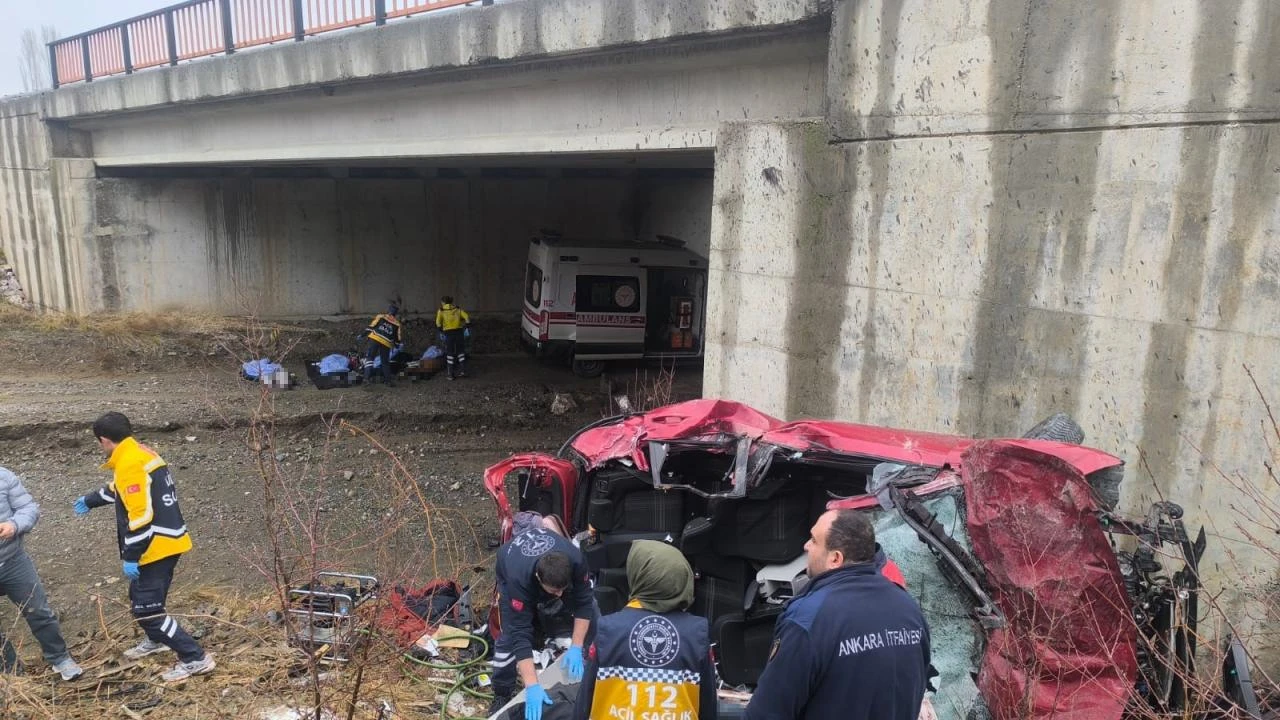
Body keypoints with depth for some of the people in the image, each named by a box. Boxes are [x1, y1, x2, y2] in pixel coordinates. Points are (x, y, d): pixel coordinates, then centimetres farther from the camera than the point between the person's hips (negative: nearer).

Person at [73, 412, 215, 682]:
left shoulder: (129, 464, -20)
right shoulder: (141, 452, 12)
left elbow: (140, 516, -25)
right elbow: (119, 489, 32)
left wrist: (130, 557, -19)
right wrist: (89, 501, 48)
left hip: (156, 546, -10)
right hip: (167, 541, 10)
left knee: (146, 609, -6)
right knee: (140, 596, 27)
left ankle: (195, 658, -5)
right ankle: (156, 640, 48)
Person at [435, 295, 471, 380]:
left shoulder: (441, 310, 6)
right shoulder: (457, 309, 12)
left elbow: (438, 322, -7)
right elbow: (466, 317, 0)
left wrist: (441, 330, 5)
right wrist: (468, 327, 3)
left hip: (449, 332, -2)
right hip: (459, 331, 2)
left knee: (450, 353, 7)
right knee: (460, 351, 12)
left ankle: (451, 374, 6)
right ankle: (463, 370, 1)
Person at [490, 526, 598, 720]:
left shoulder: (575, 560, -41)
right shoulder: (518, 580, -46)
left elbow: (583, 602, -26)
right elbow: (520, 635, -44)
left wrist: (576, 648, -32)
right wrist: (532, 687, -49)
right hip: (512, 573, -2)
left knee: (592, 616, -6)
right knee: (510, 635, -17)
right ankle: (502, 694, 4)